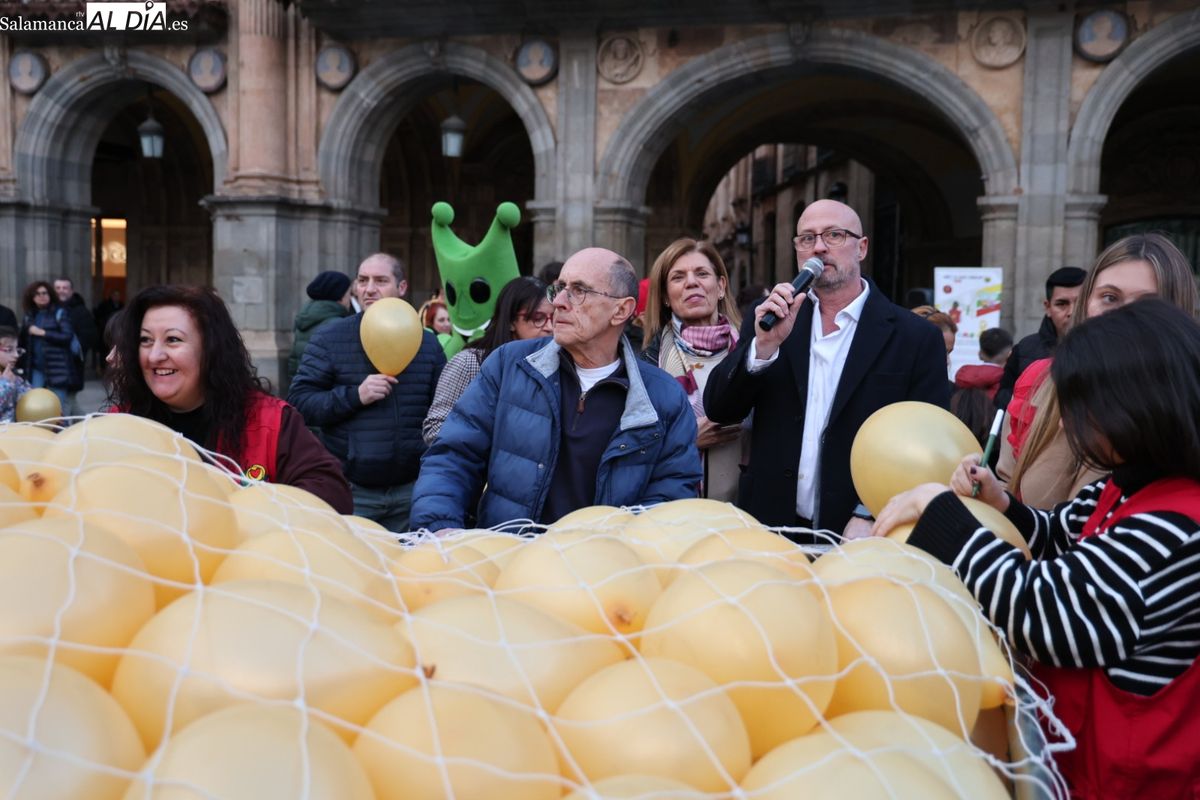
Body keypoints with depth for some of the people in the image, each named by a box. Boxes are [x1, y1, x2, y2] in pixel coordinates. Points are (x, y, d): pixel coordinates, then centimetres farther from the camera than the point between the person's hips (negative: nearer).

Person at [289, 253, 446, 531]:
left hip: (412, 490, 3)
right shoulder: (329, 339, 0)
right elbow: (298, 402, -5)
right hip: (350, 491, -2)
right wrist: (354, 396, -18)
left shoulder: (426, 342, 8)